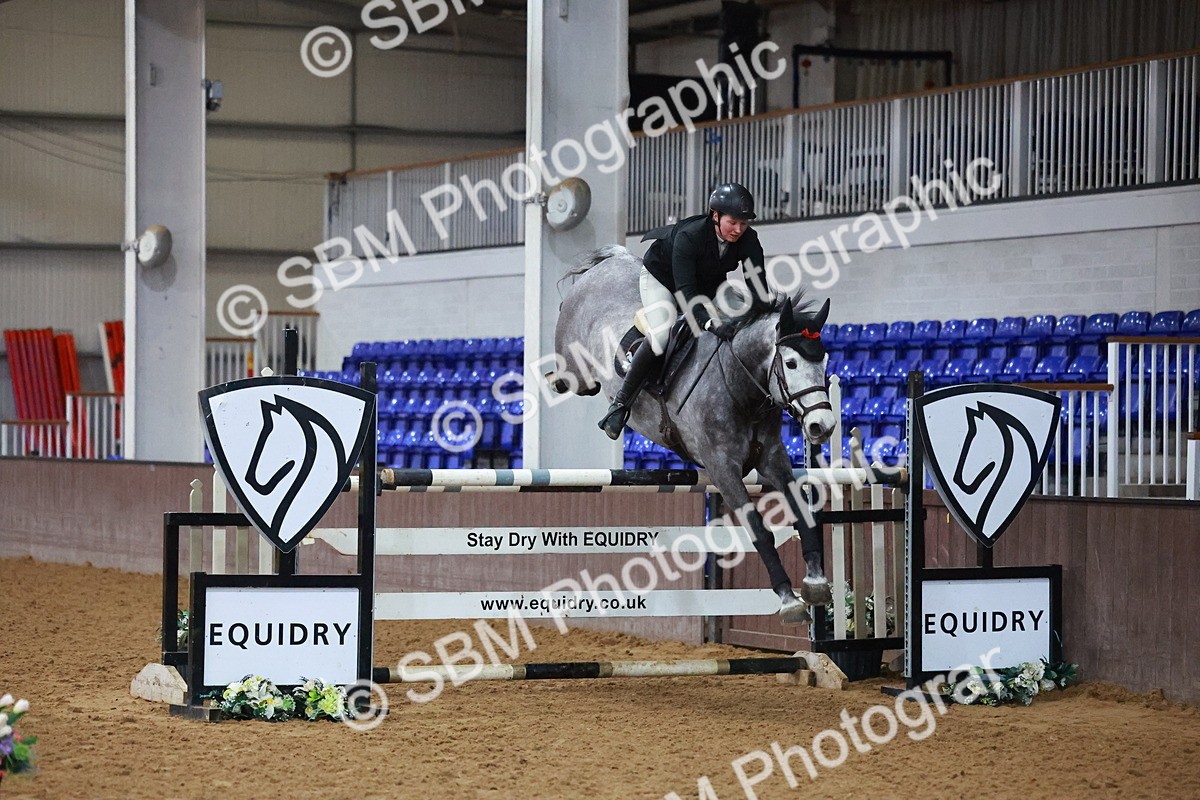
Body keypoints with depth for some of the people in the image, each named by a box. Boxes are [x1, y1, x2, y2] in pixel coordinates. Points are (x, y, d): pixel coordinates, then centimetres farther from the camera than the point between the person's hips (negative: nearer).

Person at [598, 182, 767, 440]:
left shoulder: (749, 241, -24)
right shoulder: (687, 237, -38)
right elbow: (685, 292, -45)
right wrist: (710, 323, -59)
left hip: (708, 284, 6)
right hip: (661, 276, -6)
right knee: (659, 338, -25)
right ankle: (621, 404, -14)